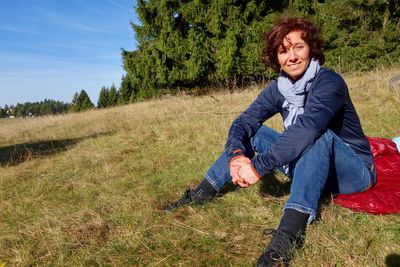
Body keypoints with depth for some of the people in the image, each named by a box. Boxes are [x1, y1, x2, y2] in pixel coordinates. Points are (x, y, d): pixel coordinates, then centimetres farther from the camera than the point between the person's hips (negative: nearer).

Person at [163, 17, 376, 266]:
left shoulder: (329, 81, -22)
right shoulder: (279, 88, -4)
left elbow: (307, 128, -39)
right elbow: (243, 122, -9)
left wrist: (259, 167, -39)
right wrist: (236, 156, -29)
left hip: (354, 171, -5)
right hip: (309, 166, 6)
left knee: (317, 133, -36)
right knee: (253, 131, -2)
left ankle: (290, 232, -43)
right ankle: (202, 194, -2)